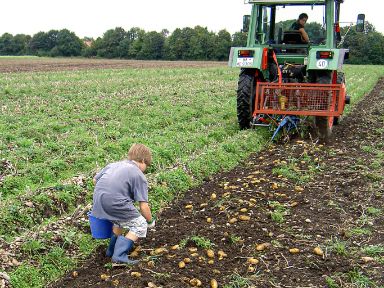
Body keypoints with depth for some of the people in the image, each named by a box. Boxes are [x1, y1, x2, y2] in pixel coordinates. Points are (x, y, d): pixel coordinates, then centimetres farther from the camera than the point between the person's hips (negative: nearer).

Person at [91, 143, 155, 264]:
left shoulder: (113, 165, 23)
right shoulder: (139, 176, 4)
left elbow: (95, 180, 27)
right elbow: (143, 206, 0)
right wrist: (150, 221, 15)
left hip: (98, 200, 8)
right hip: (115, 203, -8)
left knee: (120, 220, 32)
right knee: (140, 225, 4)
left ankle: (112, 250, 42)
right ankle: (119, 255, -4)